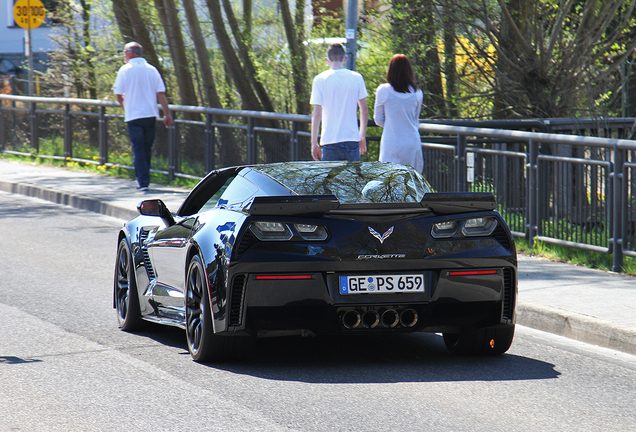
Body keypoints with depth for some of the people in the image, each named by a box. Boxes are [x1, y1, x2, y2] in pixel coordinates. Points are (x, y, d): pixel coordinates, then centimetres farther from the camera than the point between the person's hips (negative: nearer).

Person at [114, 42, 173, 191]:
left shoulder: (125, 70, -4)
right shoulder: (152, 70, 5)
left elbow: (118, 95, -2)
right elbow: (161, 93, 0)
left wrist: (125, 107, 17)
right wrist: (167, 113, 2)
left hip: (134, 116, -3)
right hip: (151, 114, 3)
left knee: (138, 150, -1)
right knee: (147, 149, 15)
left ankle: (143, 181, -10)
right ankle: (145, 179, 22)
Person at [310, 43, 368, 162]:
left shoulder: (320, 80, -4)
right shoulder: (357, 78, 3)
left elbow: (317, 114, -5)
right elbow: (364, 111, 8)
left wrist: (314, 143, 1)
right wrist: (362, 136, 20)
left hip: (330, 140, -2)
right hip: (352, 139, 2)